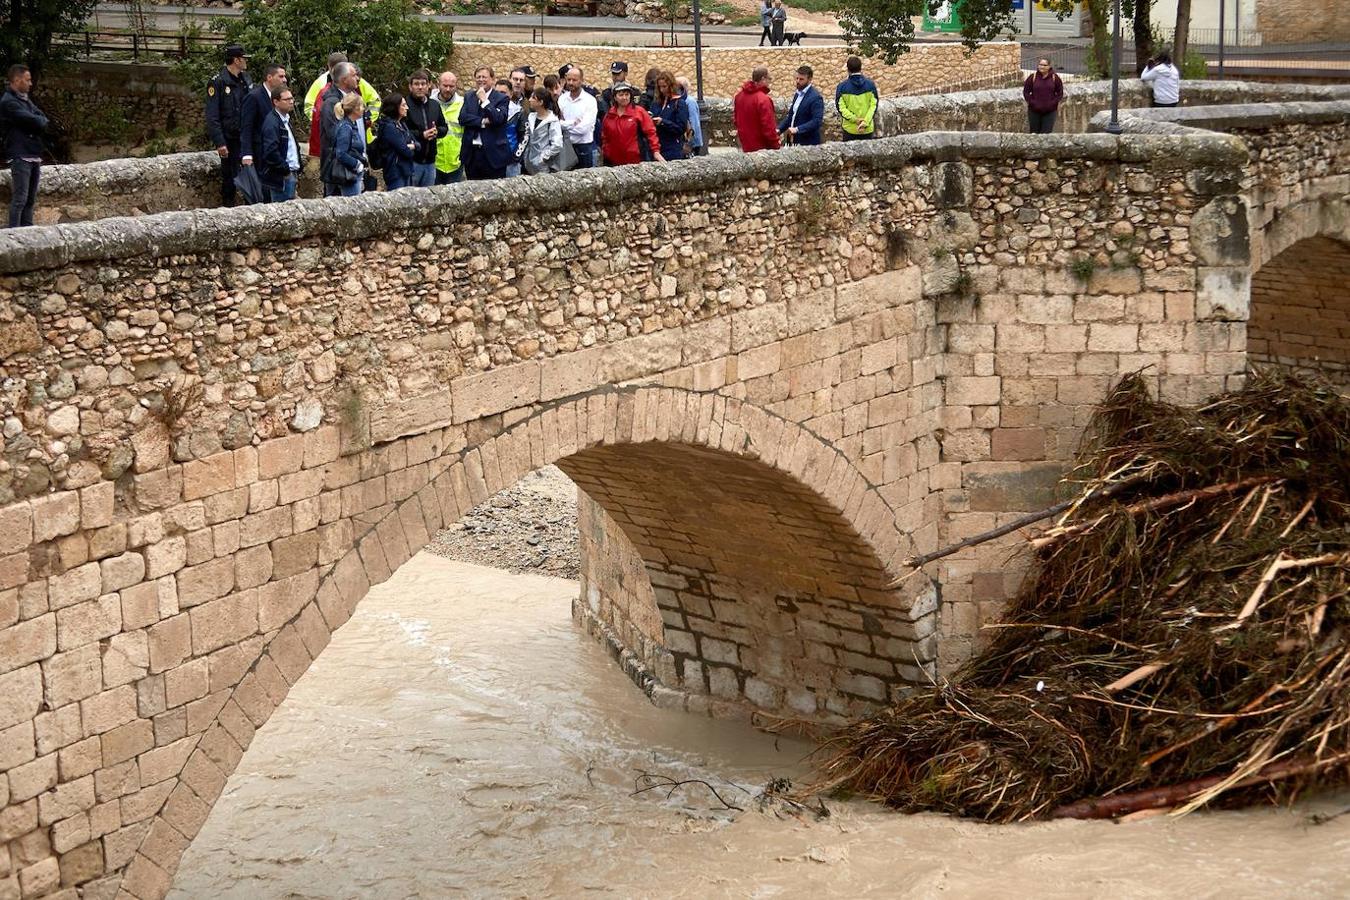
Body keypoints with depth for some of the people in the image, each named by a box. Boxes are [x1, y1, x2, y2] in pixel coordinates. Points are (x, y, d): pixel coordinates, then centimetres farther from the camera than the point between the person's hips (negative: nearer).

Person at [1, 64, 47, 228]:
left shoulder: (26, 100, 19)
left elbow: (42, 120, 10)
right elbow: (33, 121, -19)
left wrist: (39, 123, -10)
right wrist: (42, 122, 0)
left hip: (34, 156, 9)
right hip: (20, 156, -9)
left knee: (31, 199, 11)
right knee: (20, 199, -11)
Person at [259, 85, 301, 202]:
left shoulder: (286, 119, 16)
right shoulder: (272, 123, -16)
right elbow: (271, 152, -24)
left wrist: (296, 168, 14)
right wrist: (285, 170, -18)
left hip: (290, 174, 10)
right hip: (280, 178, -10)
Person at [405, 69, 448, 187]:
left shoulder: (435, 105, 14)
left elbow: (445, 128, 19)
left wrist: (437, 131, -3)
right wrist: (421, 135, -19)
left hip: (430, 162, 6)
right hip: (411, 161, -6)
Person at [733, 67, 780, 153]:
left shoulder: (739, 96, 5)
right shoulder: (763, 99, -20)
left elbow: (735, 118, 16)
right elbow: (768, 127, -20)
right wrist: (776, 146, -11)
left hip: (746, 146, 8)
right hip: (762, 148, -8)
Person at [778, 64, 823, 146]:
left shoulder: (816, 97, -13)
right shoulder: (798, 94, 14)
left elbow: (817, 121, -20)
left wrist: (797, 129, -27)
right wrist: (779, 129, 6)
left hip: (808, 143, -7)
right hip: (793, 141, 7)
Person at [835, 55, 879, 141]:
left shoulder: (842, 86, -7)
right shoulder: (870, 84, -5)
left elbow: (840, 107, -11)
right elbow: (874, 105, -9)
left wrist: (854, 119, -14)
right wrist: (865, 123, -14)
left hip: (850, 129, -1)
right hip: (868, 130, 1)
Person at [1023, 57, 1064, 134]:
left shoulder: (1054, 78, 0)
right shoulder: (1033, 77, -1)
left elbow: (1060, 93, 6)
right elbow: (1026, 92, 4)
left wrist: (1053, 103, -5)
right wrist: (1031, 102, -7)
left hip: (1050, 111, 0)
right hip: (1034, 110, 0)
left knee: (1046, 132, -4)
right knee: (1034, 131, 6)